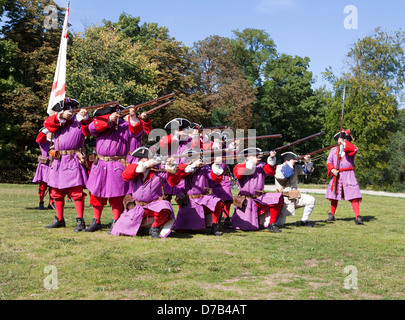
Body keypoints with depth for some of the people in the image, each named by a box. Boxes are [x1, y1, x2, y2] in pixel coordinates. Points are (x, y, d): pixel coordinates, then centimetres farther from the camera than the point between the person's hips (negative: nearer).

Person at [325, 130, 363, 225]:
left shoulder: (350, 148, 4)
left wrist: (344, 143, -18)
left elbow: (354, 149, -21)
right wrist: (332, 170, -14)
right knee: (334, 196, 12)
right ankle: (332, 215, 27)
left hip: (348, 175, -3)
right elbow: (329, 162, 3)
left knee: (353, 196, -12)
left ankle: (357, 217, -14)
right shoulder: (333, 150, 11)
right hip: (336, 175, 3)